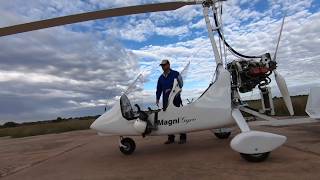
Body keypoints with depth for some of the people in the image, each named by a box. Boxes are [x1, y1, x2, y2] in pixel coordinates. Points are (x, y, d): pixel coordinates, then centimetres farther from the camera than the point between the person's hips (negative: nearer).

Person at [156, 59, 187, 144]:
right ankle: (170, 138, 15)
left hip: (175, 99, -5)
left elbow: (180, 84, -5)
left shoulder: (176, 74, 1)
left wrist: (171, 90, -16)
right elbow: (159, 89, 17)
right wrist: (157, 99, 8)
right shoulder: (161, 77, 15)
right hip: (166, 101, 5)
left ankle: (183, 138, 7)